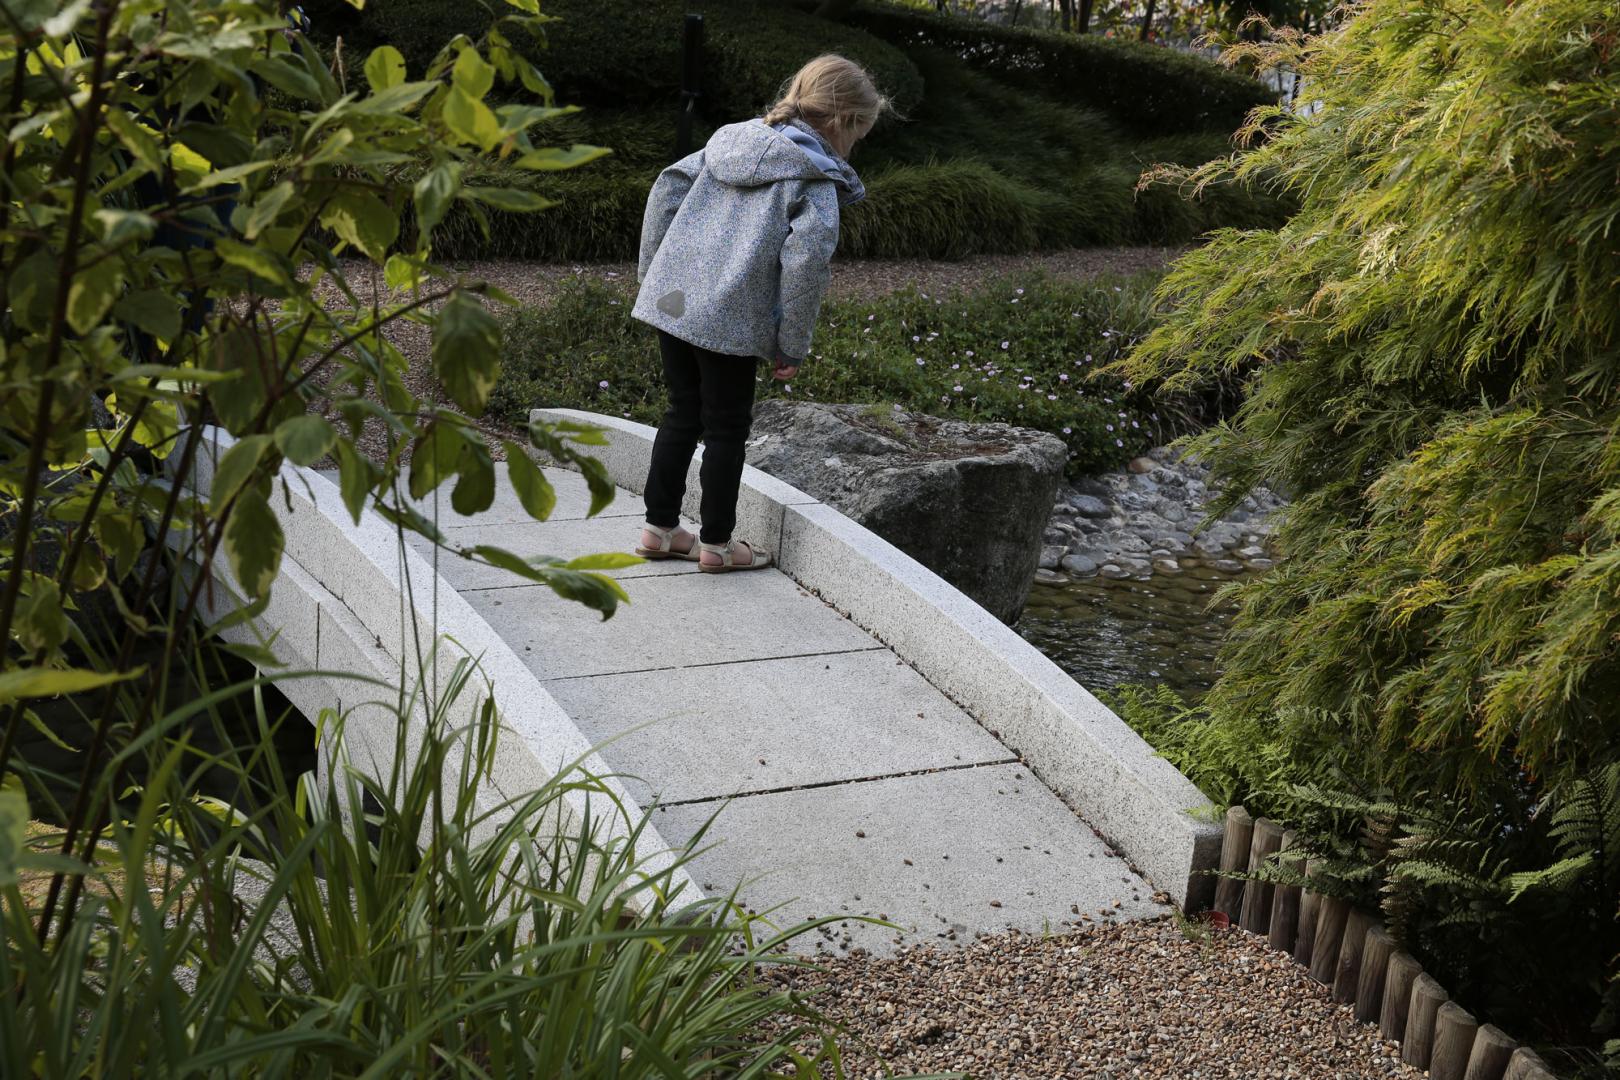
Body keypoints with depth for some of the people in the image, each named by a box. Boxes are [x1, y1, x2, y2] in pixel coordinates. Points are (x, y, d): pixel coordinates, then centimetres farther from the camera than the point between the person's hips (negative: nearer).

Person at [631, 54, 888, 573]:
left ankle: (660, 528, 27)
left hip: (671, 299, 7)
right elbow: (806, 257, -17)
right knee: (726, 429, 8)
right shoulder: (815, 176, -6)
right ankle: (716, 543, 18)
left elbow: (669, 186, 13)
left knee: (682, 414, 19)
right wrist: (792, 346, -9)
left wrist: (650, 270, 16)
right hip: (730, 318, -7)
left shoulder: (733, 141, 16)